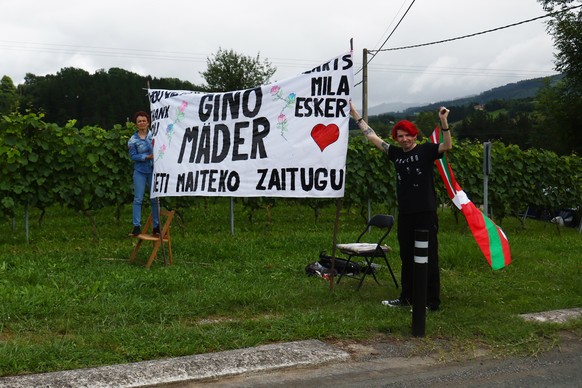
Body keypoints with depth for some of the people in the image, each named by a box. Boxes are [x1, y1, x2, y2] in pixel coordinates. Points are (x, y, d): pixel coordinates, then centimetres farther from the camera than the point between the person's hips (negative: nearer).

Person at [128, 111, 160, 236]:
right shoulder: (133, 140, 2)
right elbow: (133, 156, -6)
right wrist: (147, 156, -17)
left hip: (153, 171, 0)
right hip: (140, 171, 0)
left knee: (155, 199, 3)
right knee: (138, 199, -1)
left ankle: (156, 226, 12)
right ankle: (136, 226, 5)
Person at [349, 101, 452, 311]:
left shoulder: (425, 150, -1)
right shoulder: (396, 153, 12)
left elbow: (447, 146, -18)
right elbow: (372, 137, 17)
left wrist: (444, 122, -30)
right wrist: (356, 116, 18)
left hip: (426, 213, -6)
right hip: (405, 213, 6)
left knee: (428, 257, -3)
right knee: (407, 257, 14)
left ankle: (432, 301, 3)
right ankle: (406, 296, 26)